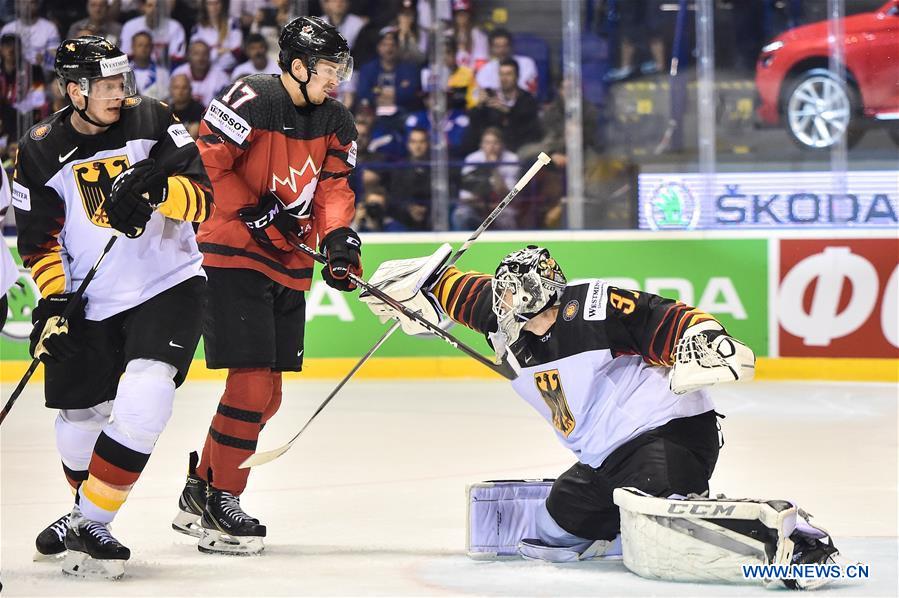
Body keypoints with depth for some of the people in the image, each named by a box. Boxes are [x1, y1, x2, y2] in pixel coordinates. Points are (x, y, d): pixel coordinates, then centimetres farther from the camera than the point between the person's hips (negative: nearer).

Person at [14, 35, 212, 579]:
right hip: (91, 303, 2)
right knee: (80, 418, 6)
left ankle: (90, 522, -13)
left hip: (168, 284, -2)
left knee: (144, 396, -22)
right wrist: (54, 301, -12)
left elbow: (203, 198, -10)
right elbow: (39, 240, 1)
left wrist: (158, 187, -29)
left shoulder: (153, 122, -5)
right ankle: (87, 511, 36)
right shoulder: (40, 153, -2)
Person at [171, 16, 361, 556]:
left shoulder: (337, 121, 8)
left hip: (288, 263, 8)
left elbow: (334, 186, 8)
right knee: (251, 381, -14)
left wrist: (339, 237, -11)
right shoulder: (252, 101, -16)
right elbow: (205, 162, -18)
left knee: (267, 394, 11)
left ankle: (201, 488, 25)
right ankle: (221, 505, -4)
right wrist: (254, 212, -20)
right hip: (231, 253, -8)